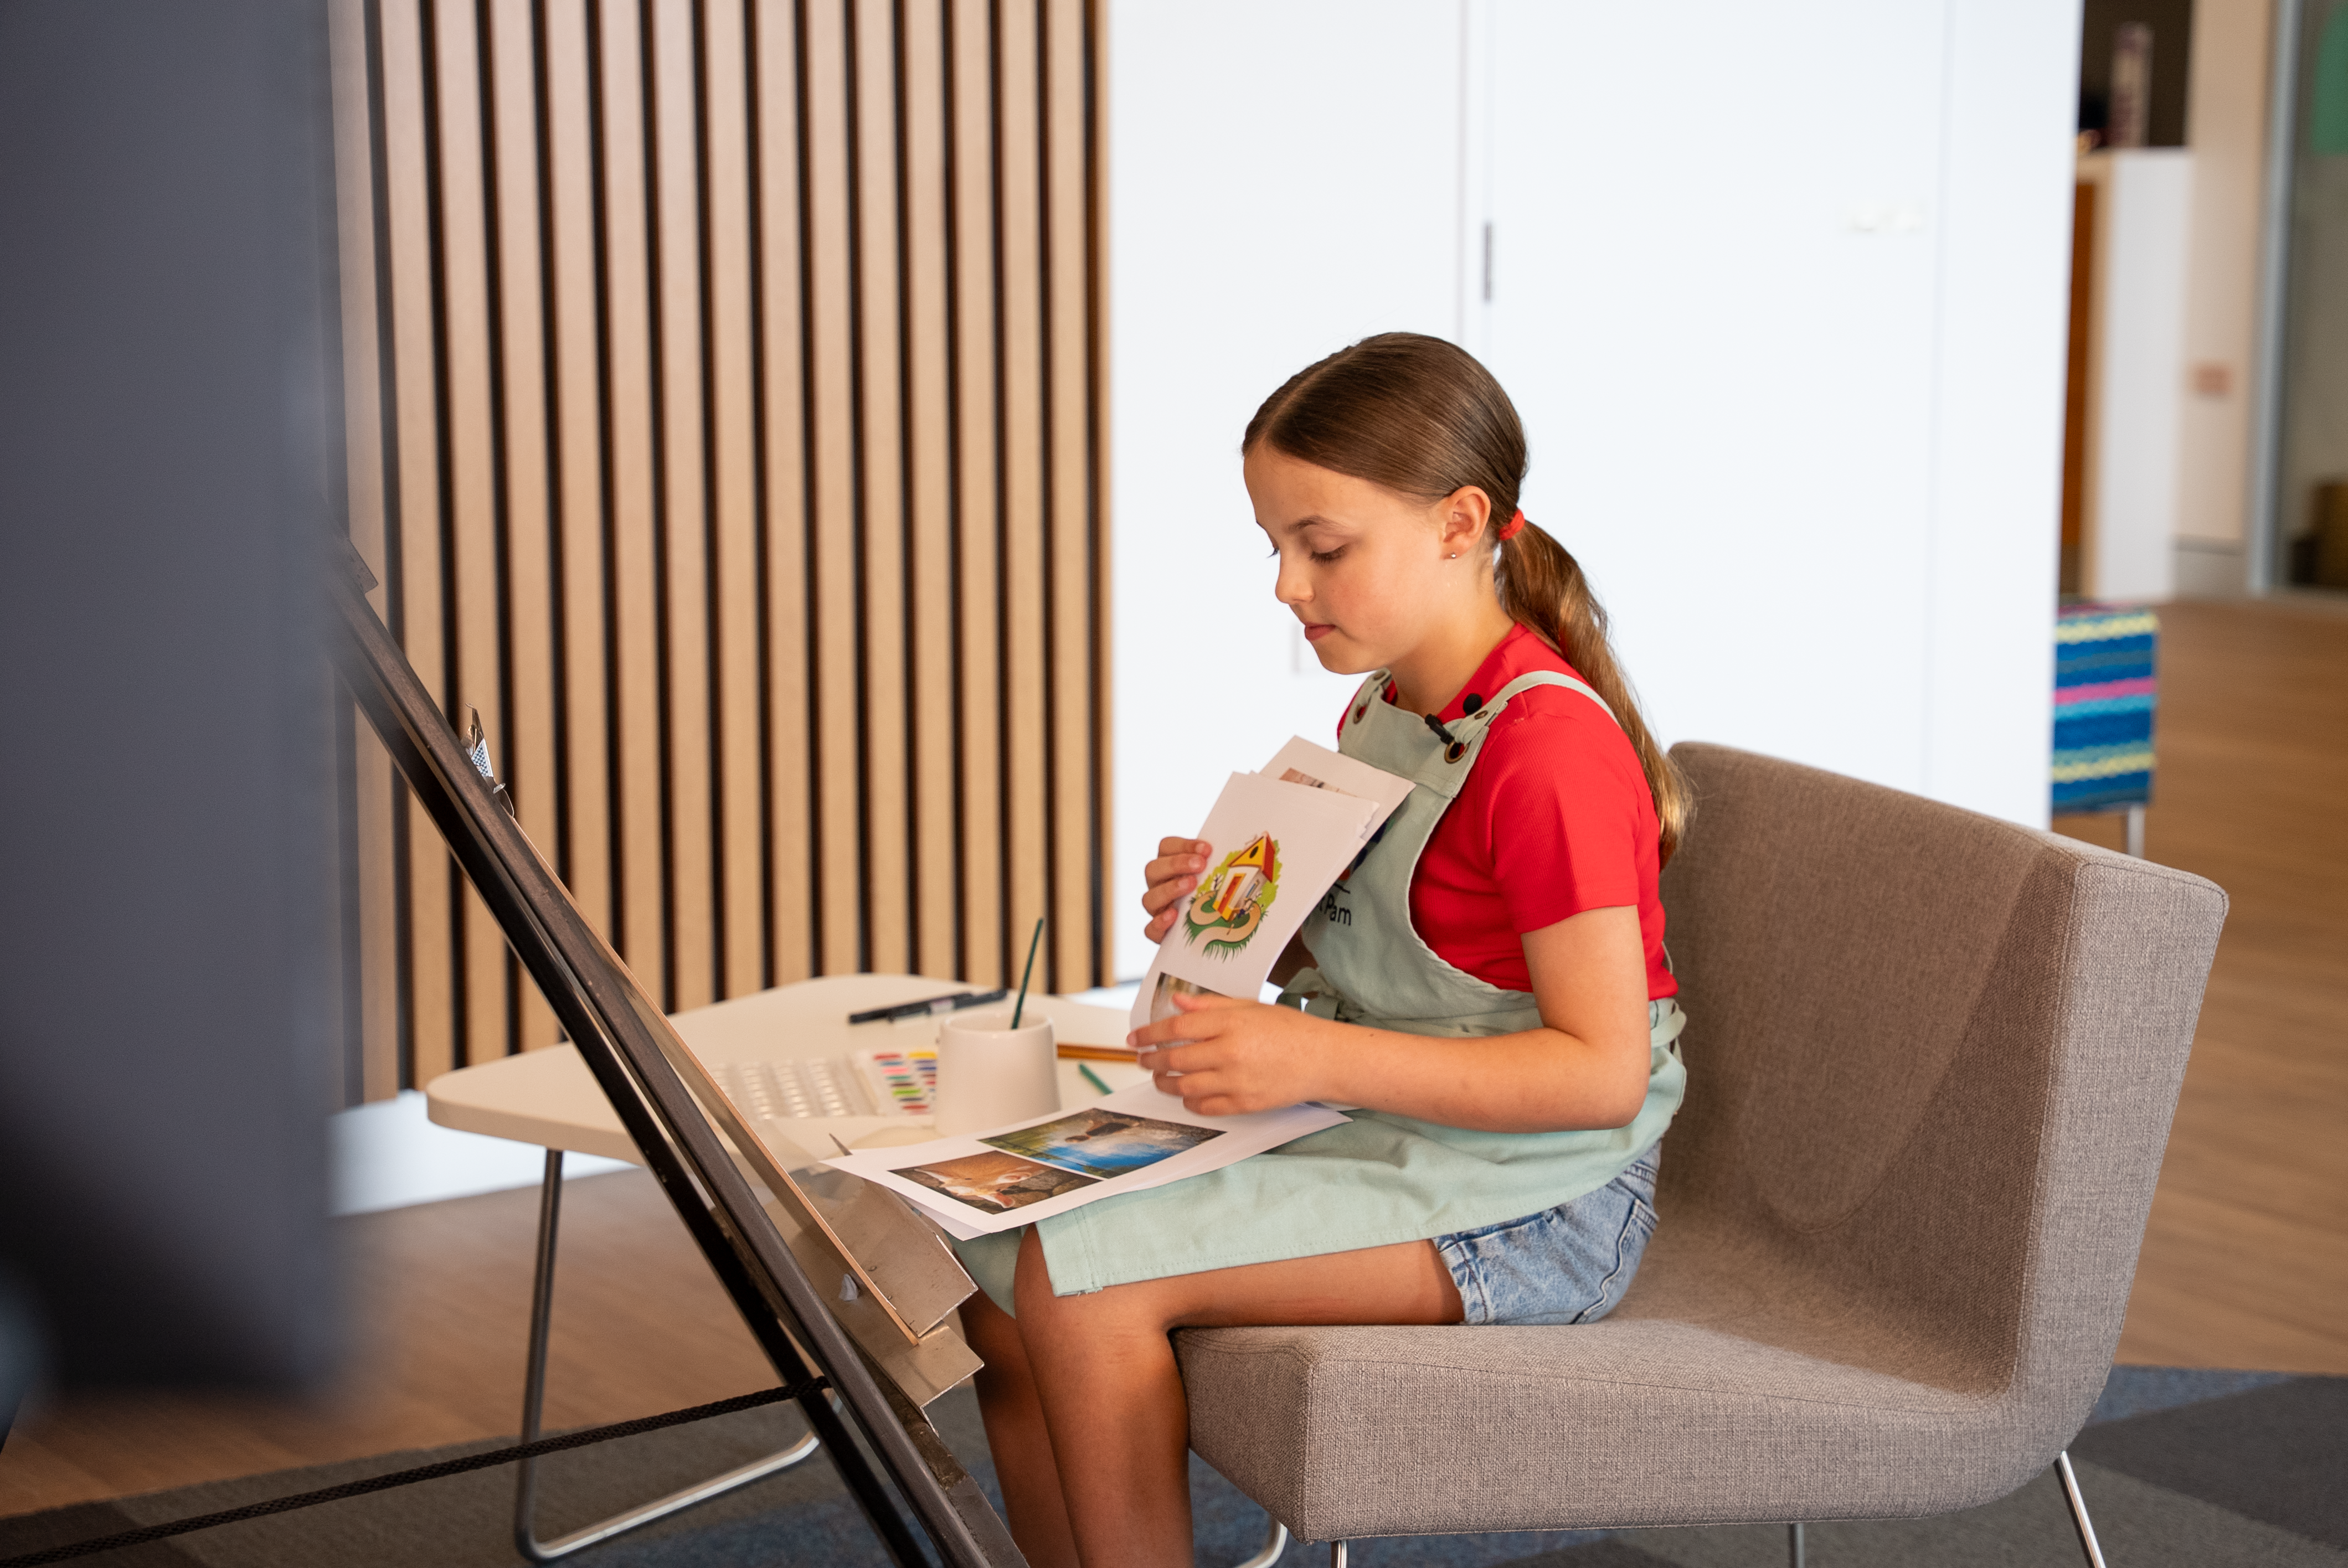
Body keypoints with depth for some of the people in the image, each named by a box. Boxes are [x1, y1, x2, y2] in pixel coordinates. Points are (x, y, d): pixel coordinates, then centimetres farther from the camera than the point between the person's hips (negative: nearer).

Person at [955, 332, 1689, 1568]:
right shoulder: (1376, 718, 11)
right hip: (1383, 1149, 9)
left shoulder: (1549, 749, -19)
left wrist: (1320, 1061, -30)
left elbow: (1602, 1072, -23)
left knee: (1080, 1274, -21)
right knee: (1003, 1279, -1)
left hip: (1532, 1204, -9)